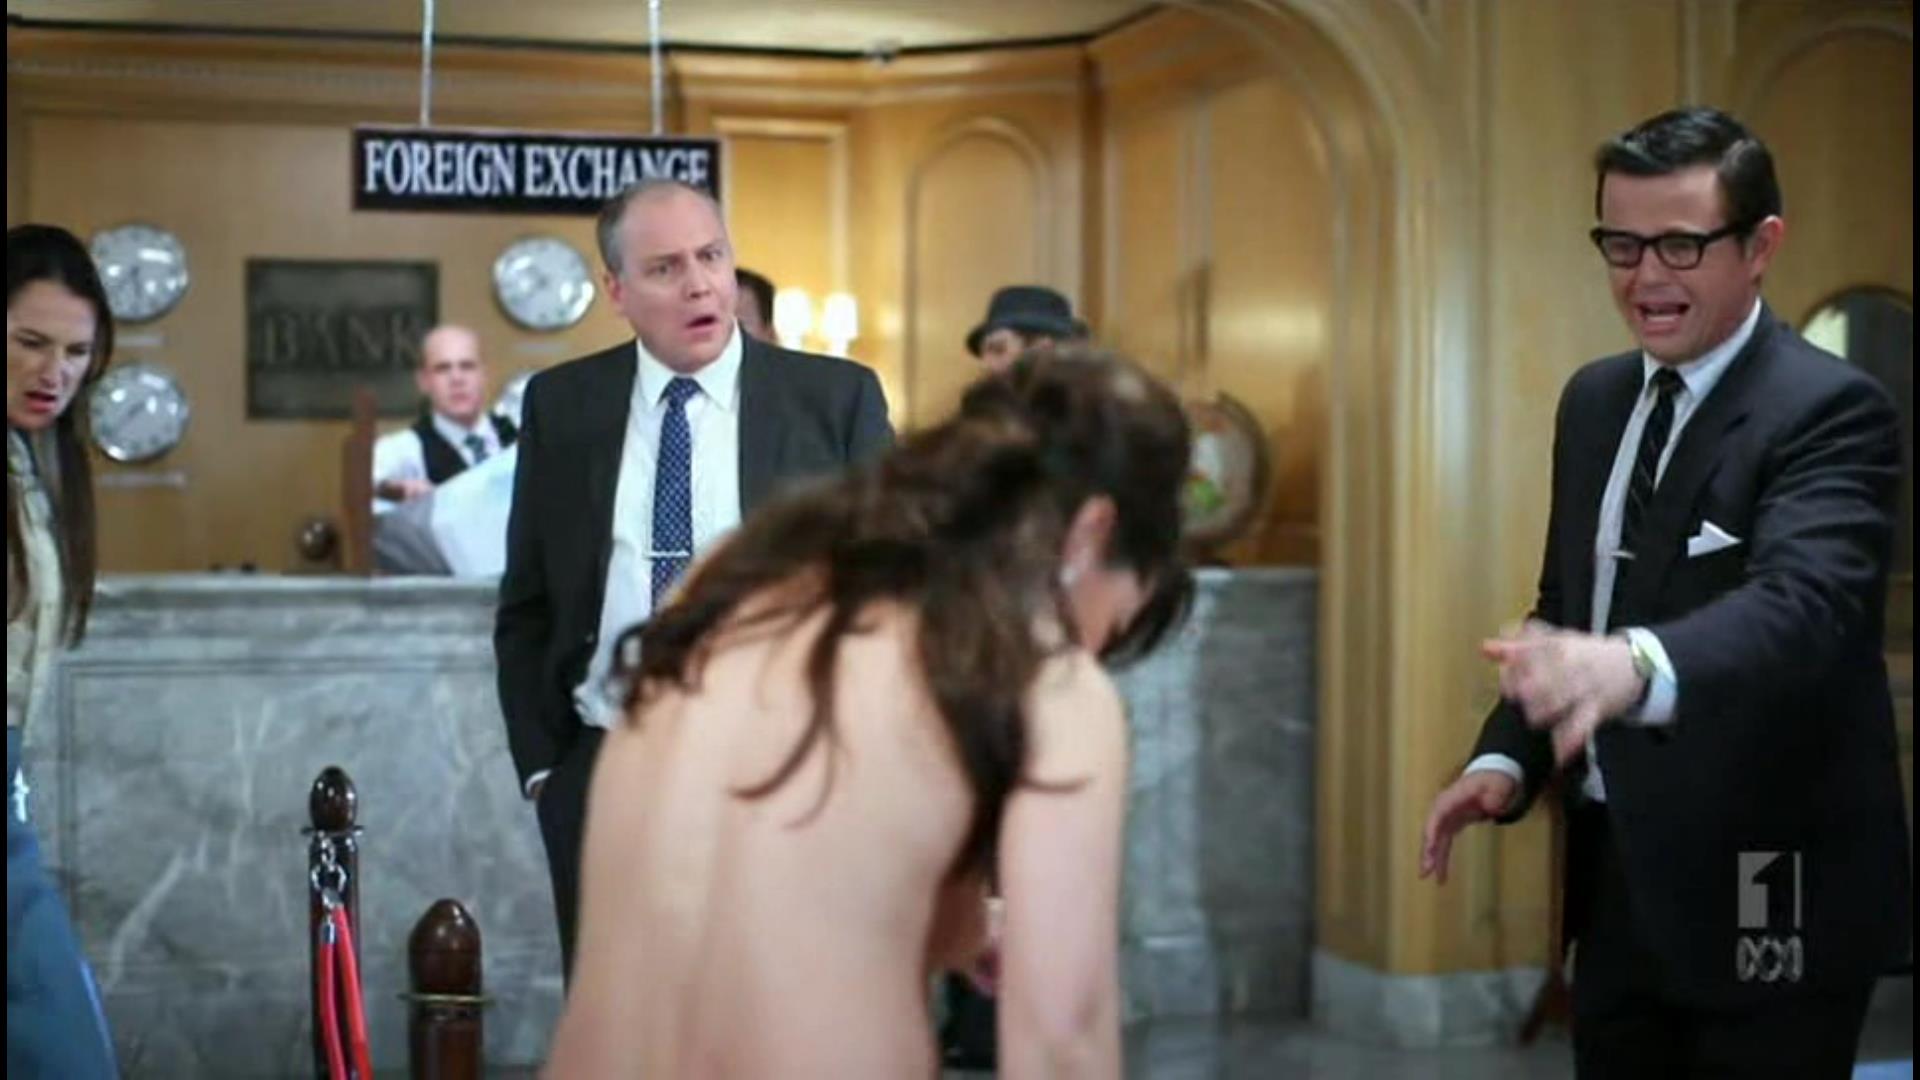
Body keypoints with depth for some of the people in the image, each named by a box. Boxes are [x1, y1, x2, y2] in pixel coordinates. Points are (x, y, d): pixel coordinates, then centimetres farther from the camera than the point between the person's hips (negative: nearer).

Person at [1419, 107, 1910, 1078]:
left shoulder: (1830, 410, -16)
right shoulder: (1594, 398, 8)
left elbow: (1801, 605, -33)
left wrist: (1634, 665, -52)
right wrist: (1505, 757, -1)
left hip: (1765, 899, -7)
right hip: (1617, 879, 7)